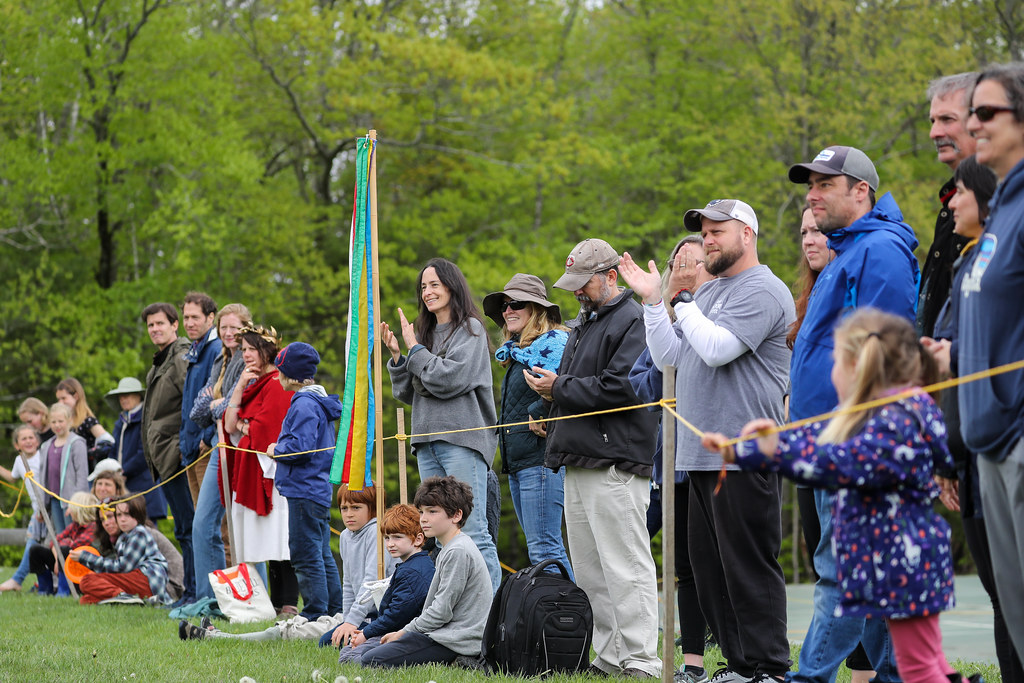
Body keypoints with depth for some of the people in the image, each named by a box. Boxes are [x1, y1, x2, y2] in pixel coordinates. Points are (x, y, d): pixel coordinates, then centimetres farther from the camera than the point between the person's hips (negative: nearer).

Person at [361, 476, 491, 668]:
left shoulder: (458, 552, -15)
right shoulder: (449, 549, 18)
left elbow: (442, 611, -17)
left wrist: (405, 632, -7)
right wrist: (406, 631, 13)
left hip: (456, 641, -11)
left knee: (370, 661, -17)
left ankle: (455, 664, -14)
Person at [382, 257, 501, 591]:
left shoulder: (470, 328, -1)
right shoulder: (426, 332, 19)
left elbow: (450, 378, -14)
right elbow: (408, 393, 20)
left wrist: (415, 350, -5)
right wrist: (397, 356, 6)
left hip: (462, 441, -8)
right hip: (428, 442, 8)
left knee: (471, 531, -14)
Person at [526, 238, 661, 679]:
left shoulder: (633, 321, -8)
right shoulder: (584, 324, 23)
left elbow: (619, 388, -19)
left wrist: (560, 388, -9)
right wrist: (551, 388, 8)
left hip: (616, 463, -10)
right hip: (578, 461, 10)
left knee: (625, 567, -10)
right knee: (589, 571, 10)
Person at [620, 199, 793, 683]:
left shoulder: (762, 291, -8)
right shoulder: (708, 293, 22)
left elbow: (717, 348, -20)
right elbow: (668, 357, 19)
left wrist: (684, 302, -8)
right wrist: (652, 300, 11)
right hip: (701, 454, 10)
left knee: (749, 563, -10)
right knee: (708, 565, 11)